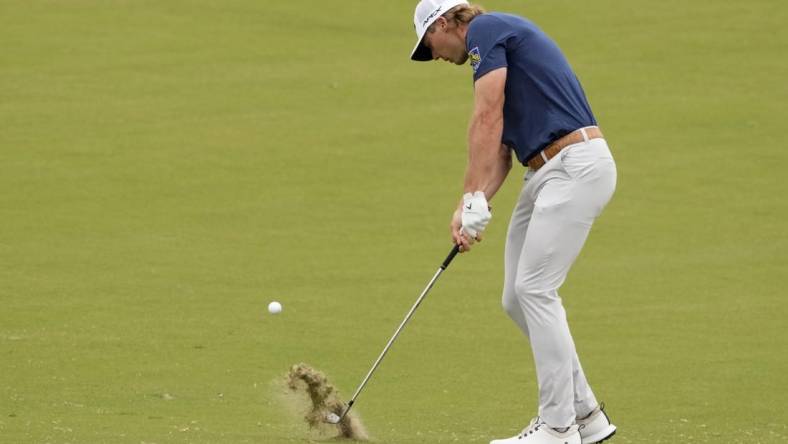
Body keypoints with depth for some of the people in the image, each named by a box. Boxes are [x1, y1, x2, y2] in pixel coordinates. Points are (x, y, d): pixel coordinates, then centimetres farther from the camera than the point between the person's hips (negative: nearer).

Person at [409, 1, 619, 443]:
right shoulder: (502, 43, 24)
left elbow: (488, 118, -15)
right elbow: (501, 150, 16)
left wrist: (473, 199, -15)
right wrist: (474, 207, 1)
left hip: (576, 168, -10)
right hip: (546, 173, 10)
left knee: (535, 289, -11)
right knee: (518, 298, 9)